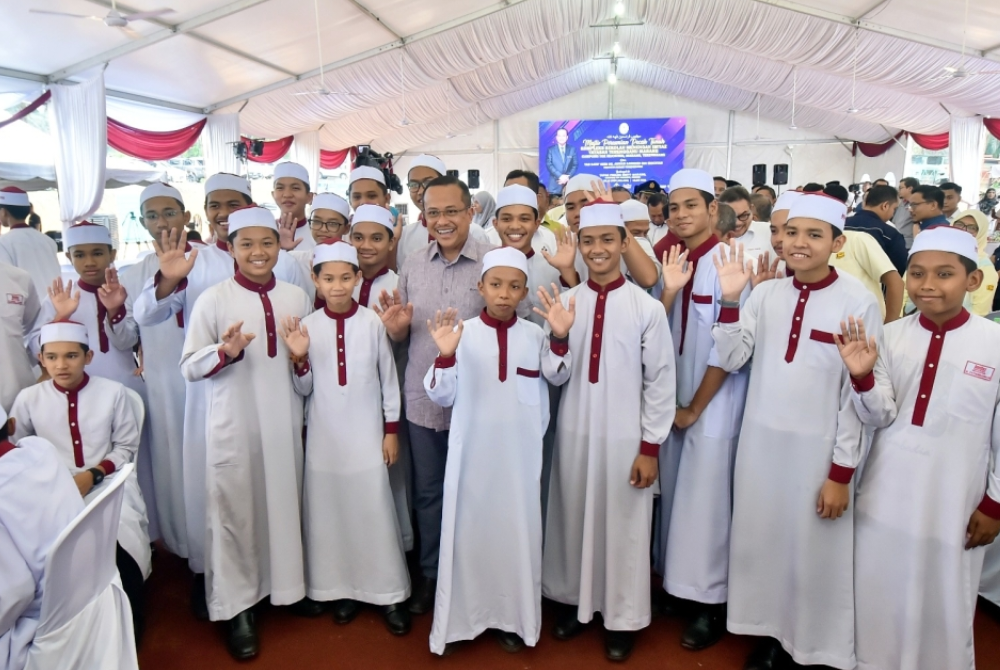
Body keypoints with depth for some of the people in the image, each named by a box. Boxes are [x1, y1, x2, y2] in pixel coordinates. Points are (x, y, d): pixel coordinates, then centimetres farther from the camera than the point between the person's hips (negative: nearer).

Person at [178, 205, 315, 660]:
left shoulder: (297, 297, 5)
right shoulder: (214, 299, -6)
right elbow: (189, 367, -5)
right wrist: (226, 351, -22)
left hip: (285, 421, 3)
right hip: (234, 425, -3)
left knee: (286, 504, 12)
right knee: (235, 512, 4)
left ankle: (288, 585, 33)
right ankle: (237, 605, 21)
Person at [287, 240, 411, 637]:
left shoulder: (372, 322, -7)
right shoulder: (307, 326, -3)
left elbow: (388, 379, 1)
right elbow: (304, 390, 1)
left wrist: (391, 429, 2)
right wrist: (299, 358, -17)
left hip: (367, 433, -1)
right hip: (325, 435, 2)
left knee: (375, 511, 3)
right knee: (330, 511, 9)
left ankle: (388, 593, 17)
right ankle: (343, 589, 27)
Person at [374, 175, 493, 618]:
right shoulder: (412, 265, 4)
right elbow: (401, 336, 10)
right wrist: (397, 327, -12)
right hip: (422, 400, 4)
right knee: (427, 492, 18)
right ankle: (430, 574, 38)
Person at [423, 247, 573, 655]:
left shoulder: (534, 335, 0)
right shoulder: (463, 333, -4)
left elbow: (558, 377, 4)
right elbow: (441, 397, -4)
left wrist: (560, 338, -10)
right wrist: (445, 355, -22)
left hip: (519, 453, 1)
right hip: (471, 452, -1)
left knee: (516, 530, 10)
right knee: (469, 529, 8)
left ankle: (512, 618, 28)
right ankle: (461, 617, 26)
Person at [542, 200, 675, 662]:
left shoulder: (648, 308, -9)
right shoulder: (564, 302, 0)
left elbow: (661, 381, -4)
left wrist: (650, 446, -5)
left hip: (625, 436, -3)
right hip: (574, 431, 3)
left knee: (623, 526, 10)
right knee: (572, 517, 16)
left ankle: (622, 616, 31)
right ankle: (574, 599, 37)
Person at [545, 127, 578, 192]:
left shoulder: (572, 149, 11)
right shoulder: (551, 149, 6)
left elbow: (575, 165, 6)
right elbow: (549, 165, -3)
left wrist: (568, 177, -9)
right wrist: (560, 176, -13)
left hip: (569, 181, 1)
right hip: (555, 183, -1)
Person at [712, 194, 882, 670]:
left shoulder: (859, 303, -10)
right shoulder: (766, 293, 1)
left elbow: (858, 394, -8)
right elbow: (730, 360, -2)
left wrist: (841, 473, -8)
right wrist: (730, 300, -14)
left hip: (818, 447, -3)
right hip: (761, 440, 4)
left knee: (814, 551, 9)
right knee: (761, 539, 14)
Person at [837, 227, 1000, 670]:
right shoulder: (890, 336, -2)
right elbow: (880, 416, -3)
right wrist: (862, 376, -21)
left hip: (953, 499, -2)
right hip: (886, 493, 2)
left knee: (943, 602, 13)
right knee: (877, 593, 16)